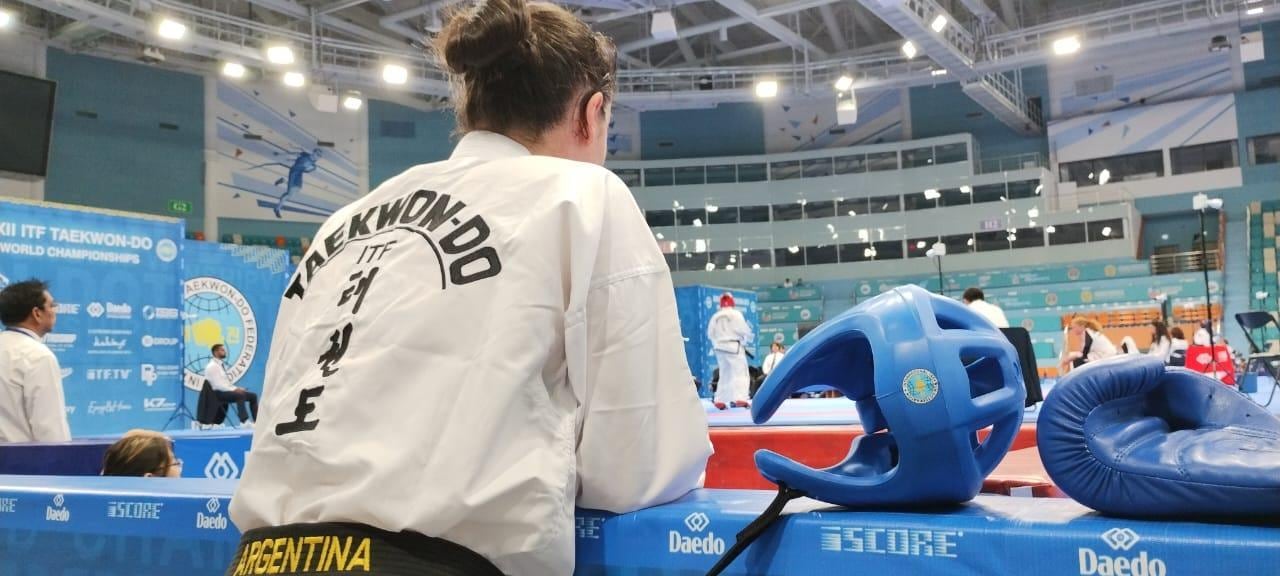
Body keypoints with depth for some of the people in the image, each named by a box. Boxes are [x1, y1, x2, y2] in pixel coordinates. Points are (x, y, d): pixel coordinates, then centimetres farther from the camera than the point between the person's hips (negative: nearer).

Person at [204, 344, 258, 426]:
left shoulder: (221, 365, 18)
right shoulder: (212, 366, -12)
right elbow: (217, 385, -20)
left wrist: (237, 388, 3)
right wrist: (234, 389, -23)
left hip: (225, 391, 10)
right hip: (218, 393, -10)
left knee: (253, 396, -1)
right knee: (240, 395, -35)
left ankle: (257, 421, -8)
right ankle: (245, 421, -39)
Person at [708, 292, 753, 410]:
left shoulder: (715, 316, 7)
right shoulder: (736, 314, -8)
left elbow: (710, 334, 10)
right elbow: (745, 331, -8)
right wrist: (746, 341, 10)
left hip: (720, 347, 6)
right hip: (734, 347, -6)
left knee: (724, 374, 16)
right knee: (741, 373, -6)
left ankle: (720, 400, 15)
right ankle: (741, 398, -21)